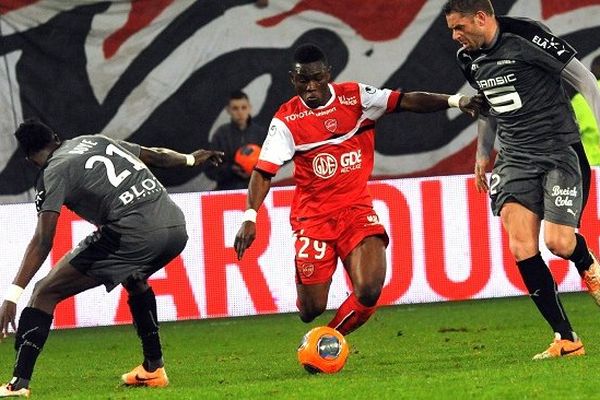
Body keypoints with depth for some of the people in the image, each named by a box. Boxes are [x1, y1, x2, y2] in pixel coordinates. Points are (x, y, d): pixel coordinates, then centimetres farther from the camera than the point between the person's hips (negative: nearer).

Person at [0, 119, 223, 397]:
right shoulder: (94, 141, 23)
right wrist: (191, 159, 57)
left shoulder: (54, 173, 4)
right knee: (134, 279, 41)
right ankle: (153, 368, 41)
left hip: (132, 236, -7)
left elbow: (43, 241, -6)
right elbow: (155, 155, 36)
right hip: (177, 230, 7)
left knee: (45, 292, 1)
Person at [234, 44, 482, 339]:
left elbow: (407, 101, -9)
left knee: (369, 292, -20)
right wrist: (249, 218, -23)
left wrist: (454, 101, -23)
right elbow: (264, 171, -10)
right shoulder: (286, 120, -6)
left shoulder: (355, 97, -2)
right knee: (311, 310, -4)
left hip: (357, 209, 1)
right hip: (312, 216, -1)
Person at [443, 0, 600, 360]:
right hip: (515, 158, 6)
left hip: (560, 151, -6)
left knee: (558, 242, -15)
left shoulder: (527, 39, -15)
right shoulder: (470, 59, 8)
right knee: (521, 247, -11)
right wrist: (483, 153, 30)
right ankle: (566, 340, -6)